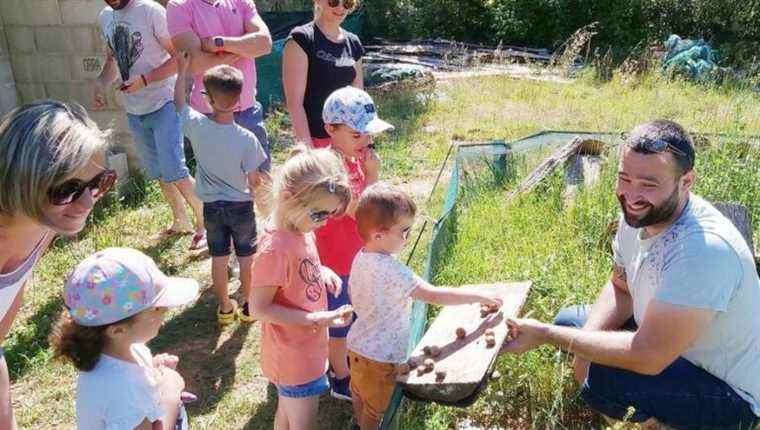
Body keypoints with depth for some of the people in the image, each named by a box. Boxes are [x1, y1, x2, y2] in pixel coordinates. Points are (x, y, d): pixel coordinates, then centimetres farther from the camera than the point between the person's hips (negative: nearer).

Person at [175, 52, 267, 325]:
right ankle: (248, 305, 26)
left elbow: (179, 102, 6)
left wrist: (182, 69, 15)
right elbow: (254, 182, -13)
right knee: (246, 257, 14)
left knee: (219, 258, 15)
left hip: (212, 207, 2)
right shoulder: (247, 139, -22)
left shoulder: (196, 126, -16)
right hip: (241, 206, -2)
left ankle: (225, 308, 27)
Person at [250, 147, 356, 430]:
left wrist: (322, 272, -6)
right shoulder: (275, 248, -30)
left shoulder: (303, 231, -5)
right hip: (294, 356, -8)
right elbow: (260, 308, -25)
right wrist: (316, 318, -28)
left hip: (307, 348, 8)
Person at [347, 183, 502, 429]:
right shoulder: (390, 269, -33)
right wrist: (479, 296, -30)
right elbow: (434, 296, -36)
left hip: (358, 343, 9)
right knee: (374, 409, 15)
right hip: (379, 356, -8)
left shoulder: (361, 258, -5)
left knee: (359, 393, 31)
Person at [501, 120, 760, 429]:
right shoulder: (639, 214, -9)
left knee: (600, 378, -30)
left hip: (731, 396, -8)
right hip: (669, 347, 8)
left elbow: (648, 357, -34)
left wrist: (545, 334, -28)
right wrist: (584, 347, -13)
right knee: (568, 321, 6)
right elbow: (620, 289, 5)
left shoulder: (705, 248, -35)